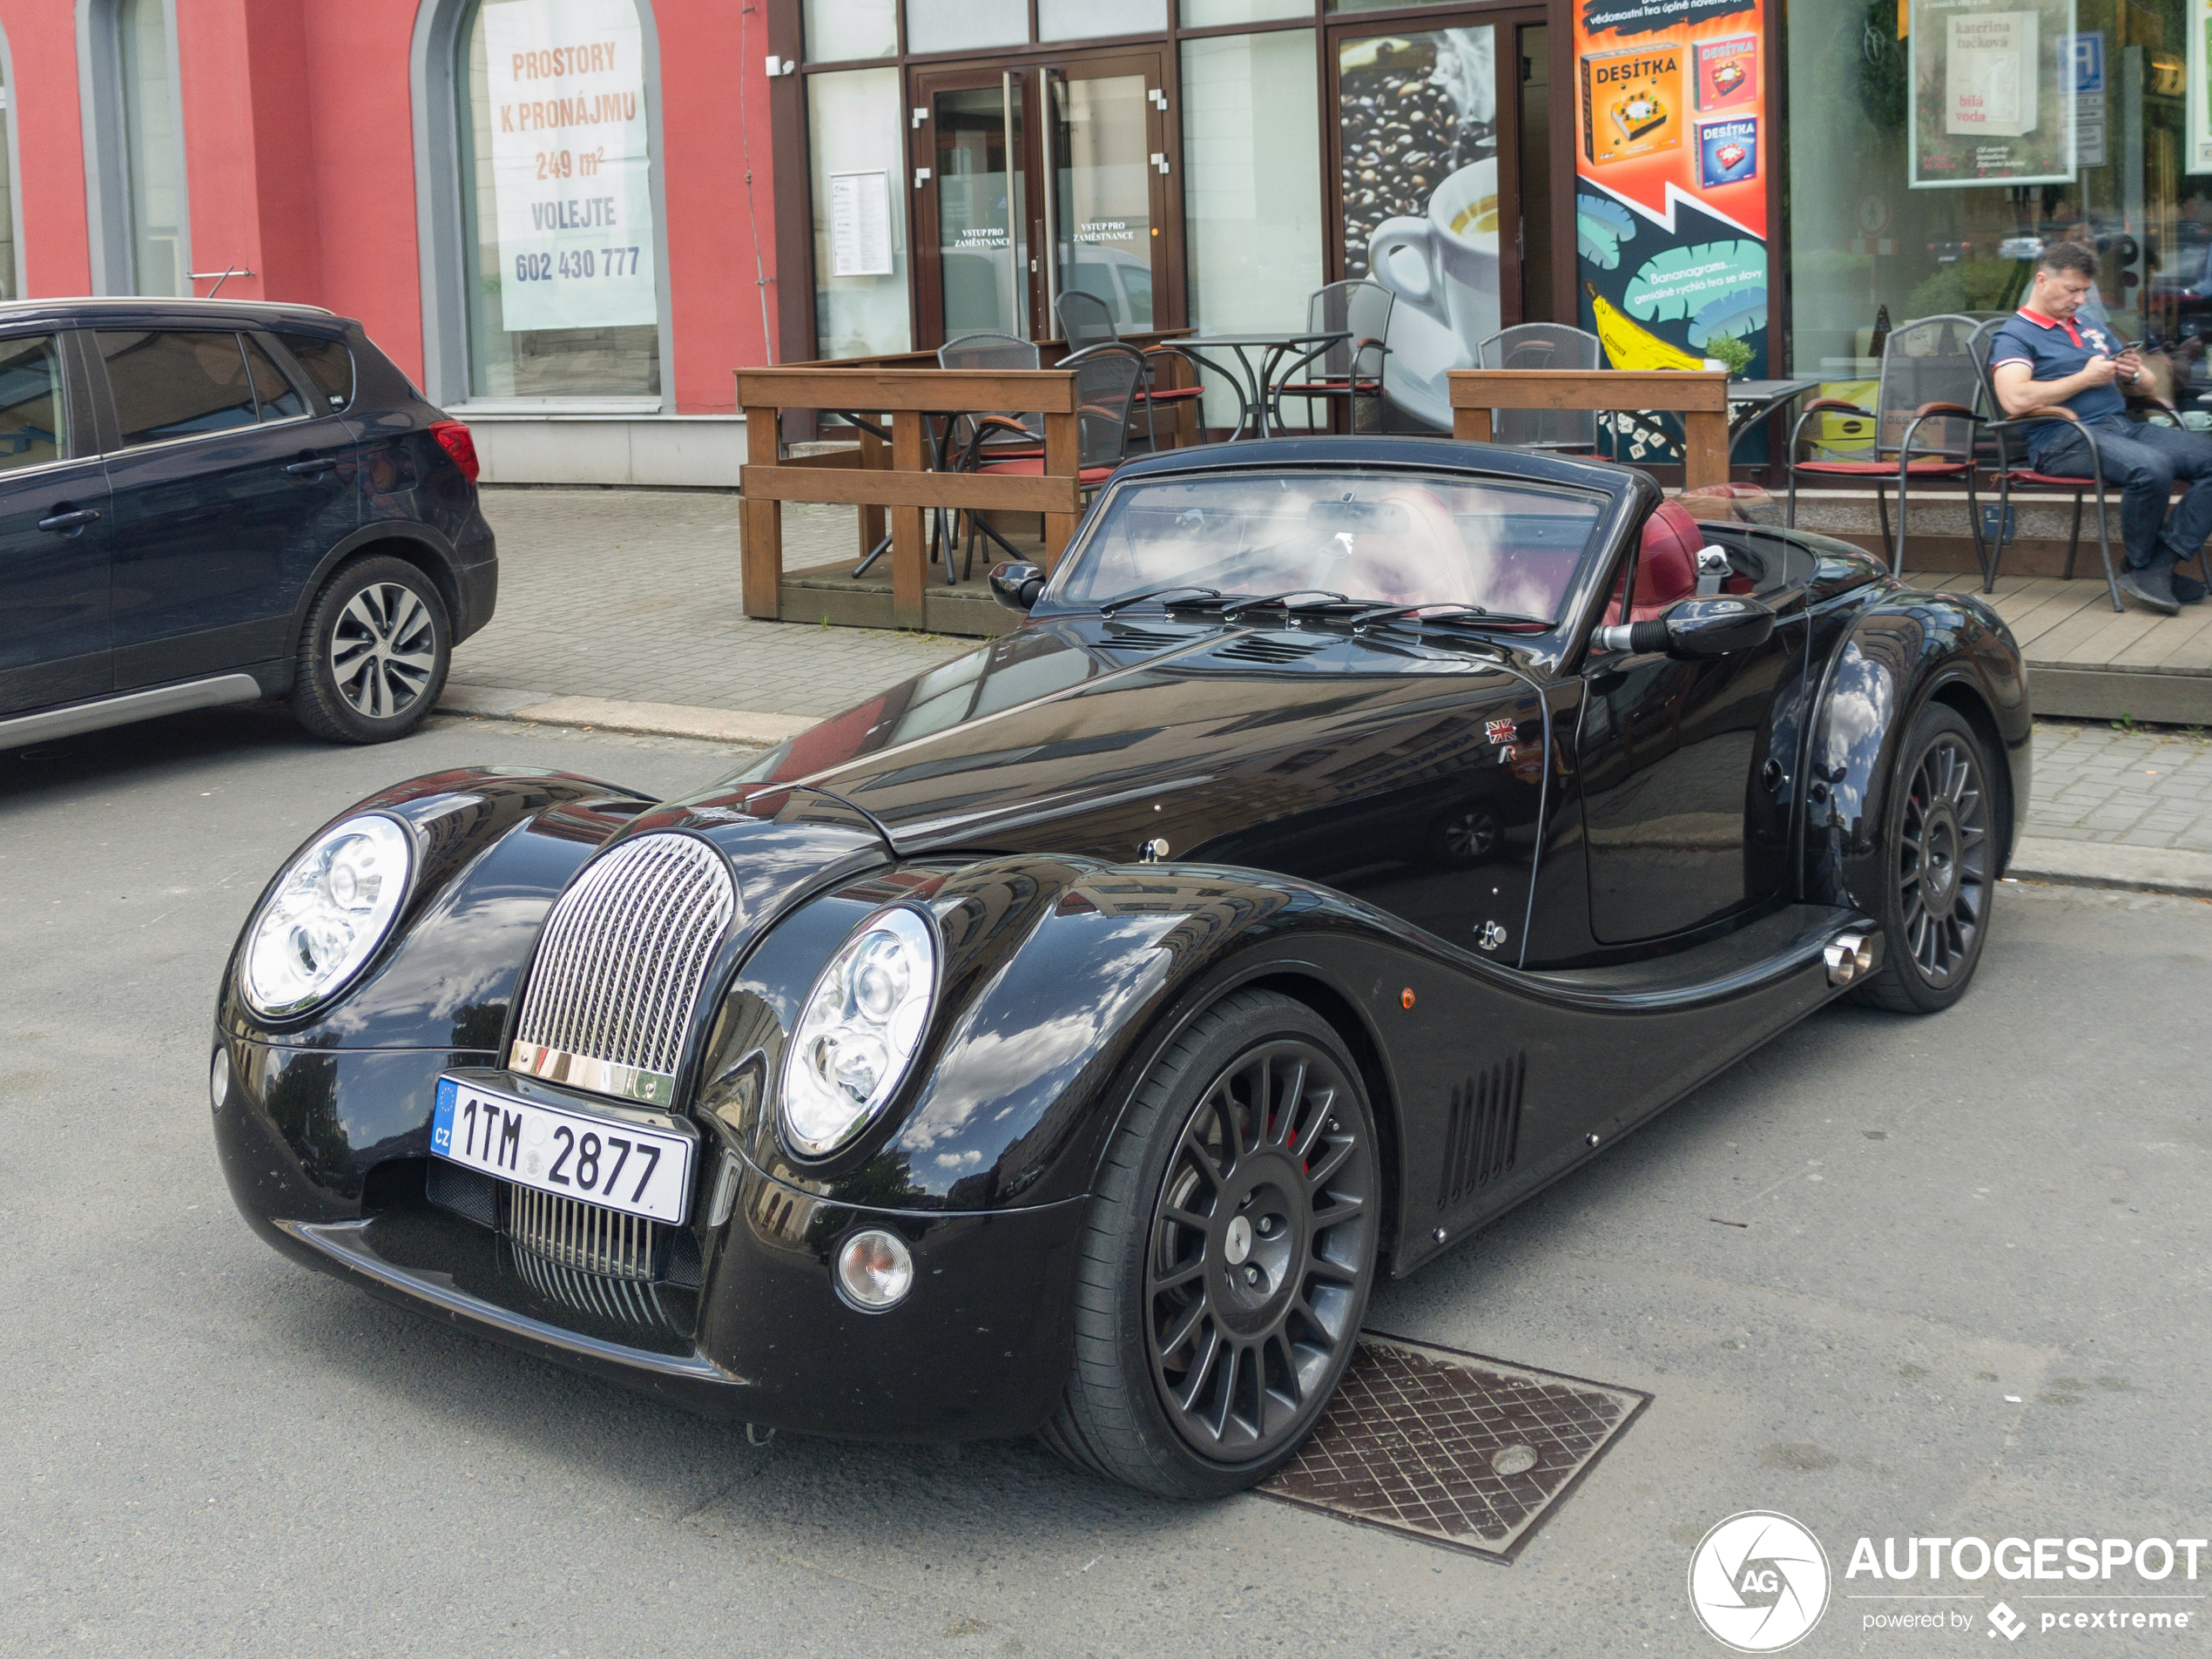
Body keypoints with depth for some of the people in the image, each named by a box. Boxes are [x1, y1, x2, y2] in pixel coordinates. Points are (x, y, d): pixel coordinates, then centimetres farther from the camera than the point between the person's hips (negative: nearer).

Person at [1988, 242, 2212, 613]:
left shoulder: (2091, 328, 28)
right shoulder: (2014, 335, 4)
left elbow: (2147, 385, 32)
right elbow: (2015, 399, -16)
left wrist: (2133, 373, 6)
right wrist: (2086, 378, -8)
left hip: (2125, 426, 8)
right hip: (2065, 439, -8)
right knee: (2151, 467, -35)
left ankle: (2160, 566, -19)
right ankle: (2138, 566, -12)